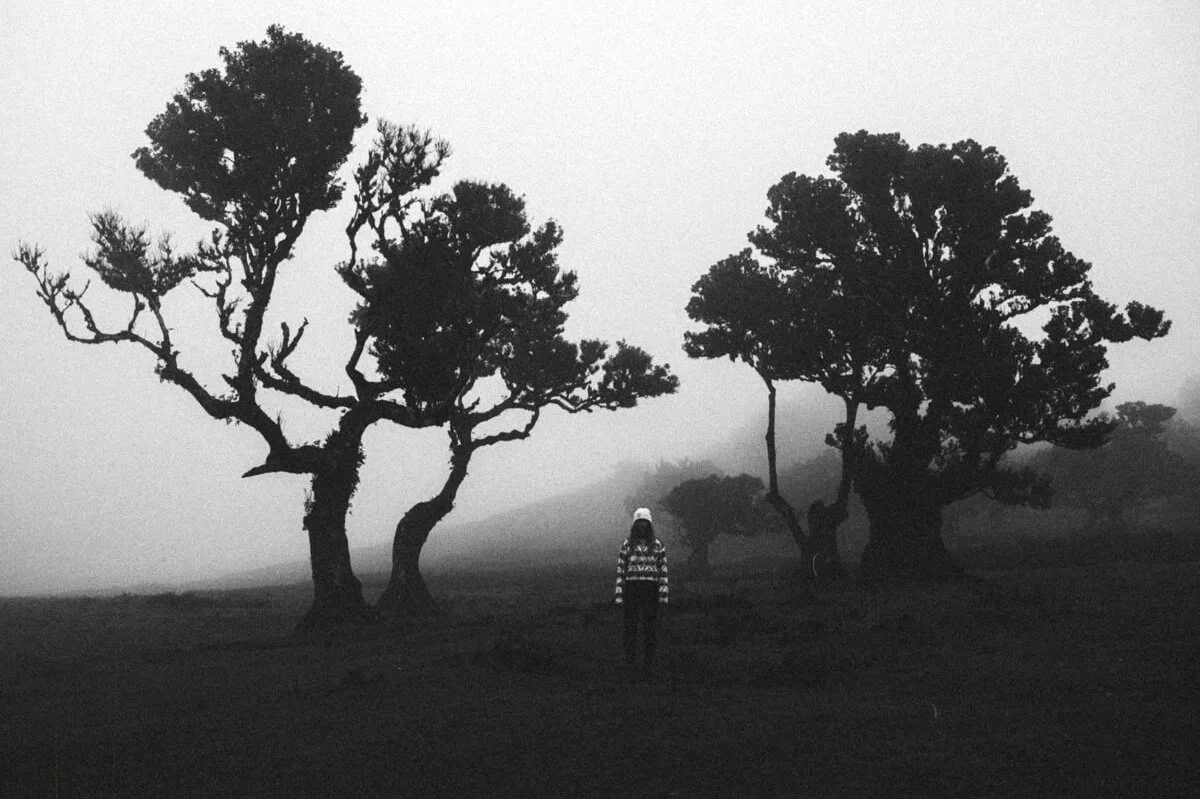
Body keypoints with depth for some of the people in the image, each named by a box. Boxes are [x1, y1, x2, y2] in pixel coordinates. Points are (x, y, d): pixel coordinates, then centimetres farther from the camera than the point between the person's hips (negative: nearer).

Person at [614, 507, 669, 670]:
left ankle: (648, 660, 8)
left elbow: (663, 570, 4)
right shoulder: (626, 545, 4)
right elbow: (620, 570, 3)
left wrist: (663, 594, -3)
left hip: (650, 590, 0)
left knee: (650, 626, 0)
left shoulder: (658, 545, 4)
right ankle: (629, 658, 10)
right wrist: (619, 595, -2)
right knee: (630, 624, 2)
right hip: (631, 588, 0)